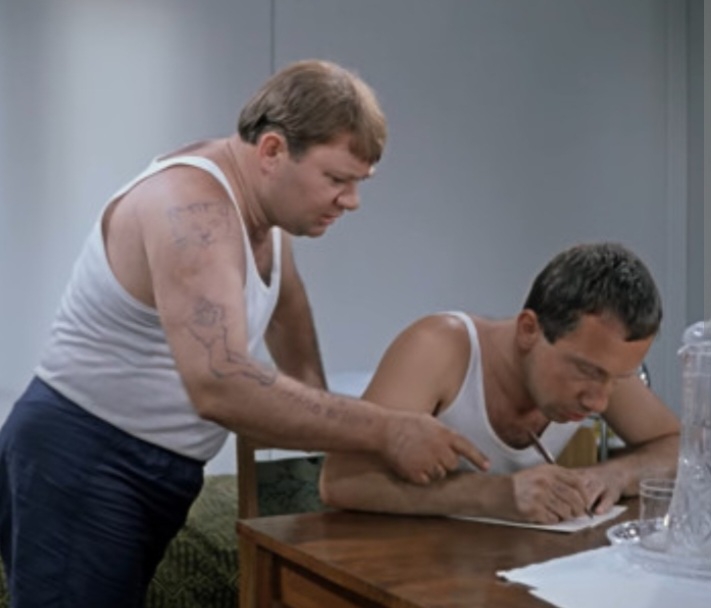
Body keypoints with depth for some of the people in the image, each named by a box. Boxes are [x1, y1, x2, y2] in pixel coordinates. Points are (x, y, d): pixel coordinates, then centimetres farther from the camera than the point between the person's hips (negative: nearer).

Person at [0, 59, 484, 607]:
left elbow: (285, 300, 24)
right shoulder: (193, 206, -26)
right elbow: (220, 387, -39)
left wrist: (318, 406, 18)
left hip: (157, 467, 9)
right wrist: (383, 432, -33)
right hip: (80, 463, -9)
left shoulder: (260, 193, 3)